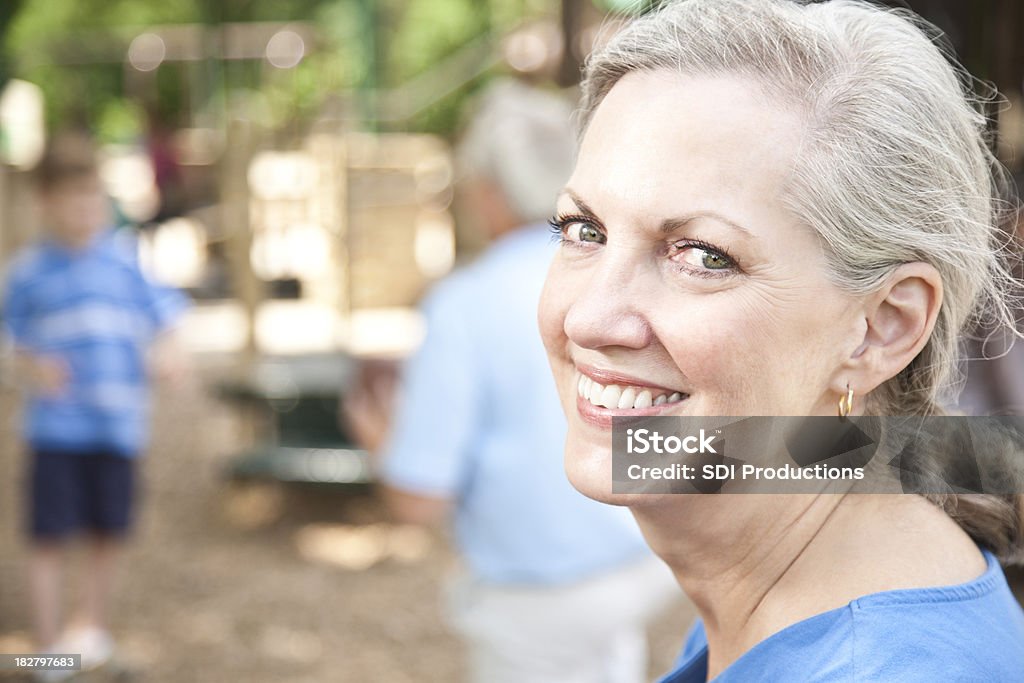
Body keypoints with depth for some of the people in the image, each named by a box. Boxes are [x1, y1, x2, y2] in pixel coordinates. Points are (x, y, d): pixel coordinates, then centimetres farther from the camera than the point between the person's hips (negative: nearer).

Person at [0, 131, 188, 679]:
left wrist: (167, 355, -14)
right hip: (55, 425, -2)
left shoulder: (126, 259, 1)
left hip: (118, 424, 2)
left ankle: (93, 626, 34)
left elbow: (159, 319, 6)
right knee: (49, 537, -1)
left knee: (108, 533, 12)